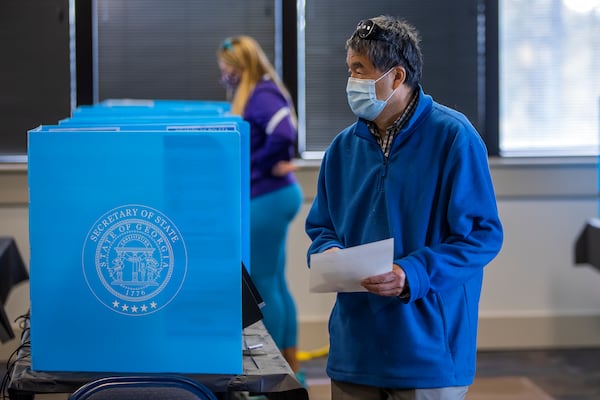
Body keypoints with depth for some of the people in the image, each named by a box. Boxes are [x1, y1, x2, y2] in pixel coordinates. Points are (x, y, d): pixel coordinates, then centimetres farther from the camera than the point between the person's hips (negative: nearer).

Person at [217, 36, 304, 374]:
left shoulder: (261, 96, -16)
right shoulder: (257, 95, 14)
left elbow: (284, 134, -30)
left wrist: (261, 166, -16)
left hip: (268, 199, -10)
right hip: (274, 197, 10)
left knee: (263, 285, -2)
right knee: (277, 284, 15)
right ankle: (290, 368, 22)